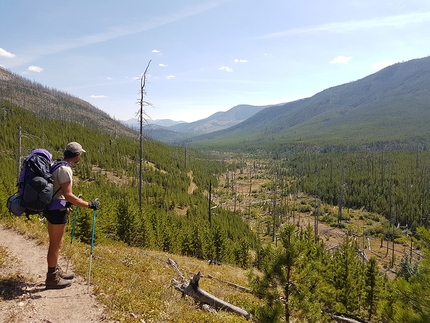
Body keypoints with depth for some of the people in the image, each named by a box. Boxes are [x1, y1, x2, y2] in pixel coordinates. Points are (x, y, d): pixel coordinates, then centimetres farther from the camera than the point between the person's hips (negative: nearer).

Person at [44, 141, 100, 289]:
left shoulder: (57, 165, 9)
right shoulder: (65, 169, -21)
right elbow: (68, 195, -26)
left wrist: (69, 201, 25)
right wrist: (89, 205, -23)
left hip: (53, 207, 10)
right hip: (57, 209, -10)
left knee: (56, 242, 20)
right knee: (55, 244, 2)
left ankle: (56, 271, 34)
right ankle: (52, 278, 15)